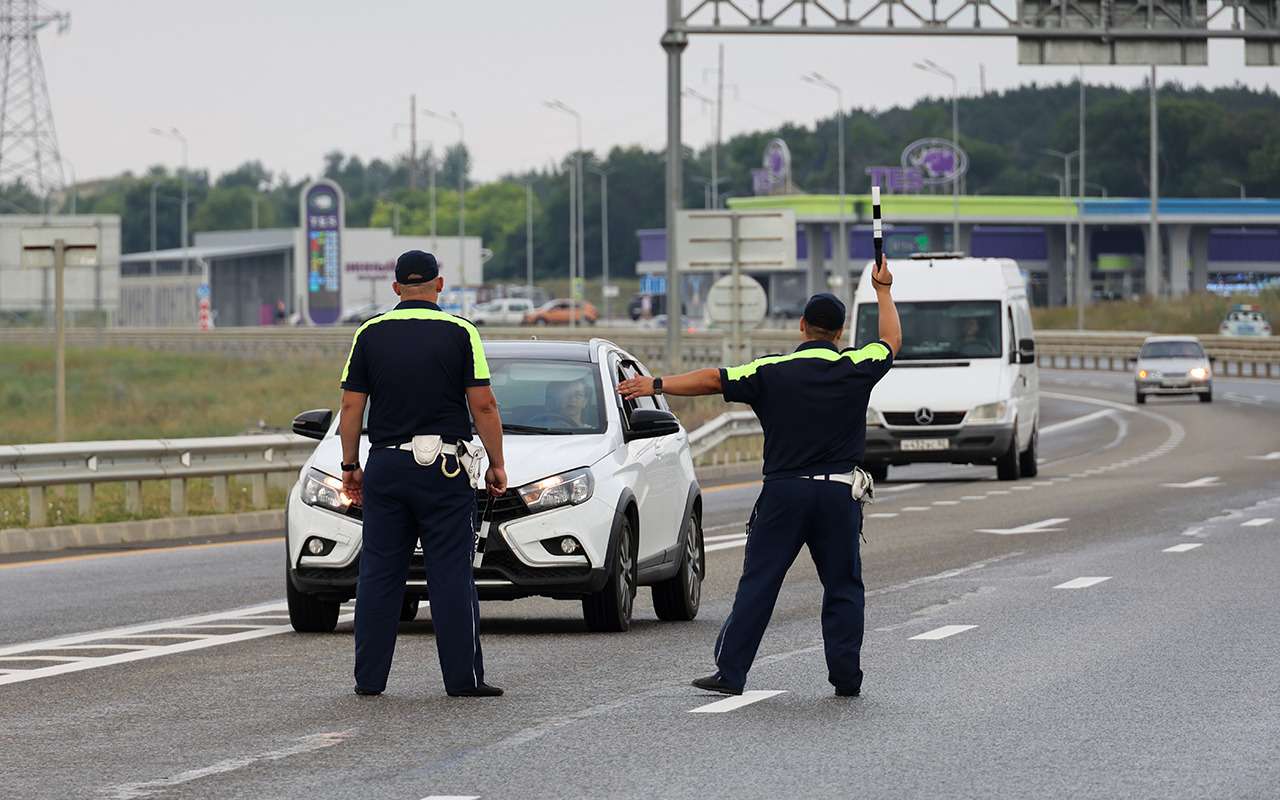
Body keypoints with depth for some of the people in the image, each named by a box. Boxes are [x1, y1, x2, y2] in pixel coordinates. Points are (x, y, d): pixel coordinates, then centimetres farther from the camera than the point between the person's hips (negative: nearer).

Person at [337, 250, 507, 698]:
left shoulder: (370, 334, 4)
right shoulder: (459, 334, -2)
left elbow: (352, 406, 3)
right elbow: (483, 405, -5)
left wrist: (351, 465, 10)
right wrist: (496, 464, 3)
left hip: (385, 464, 2)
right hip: (444, 469, -2)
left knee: (379, 575, 7)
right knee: (451, 575, 0)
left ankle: (369, 677, 7)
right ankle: (463, 678, -2)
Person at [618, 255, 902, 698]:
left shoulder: (772, 372, -2)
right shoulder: (854, 369, 2)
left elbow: (713, 379, -4)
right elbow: (891, 341, 21)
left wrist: (656, 385, 5)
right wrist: (883, 290, 35)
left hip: (783, 491, -1)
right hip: (838, 494, 1)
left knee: (758, 584, 2)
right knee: (842, 588, 8)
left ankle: (730, 672, 0)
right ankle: (845, 675, 5)